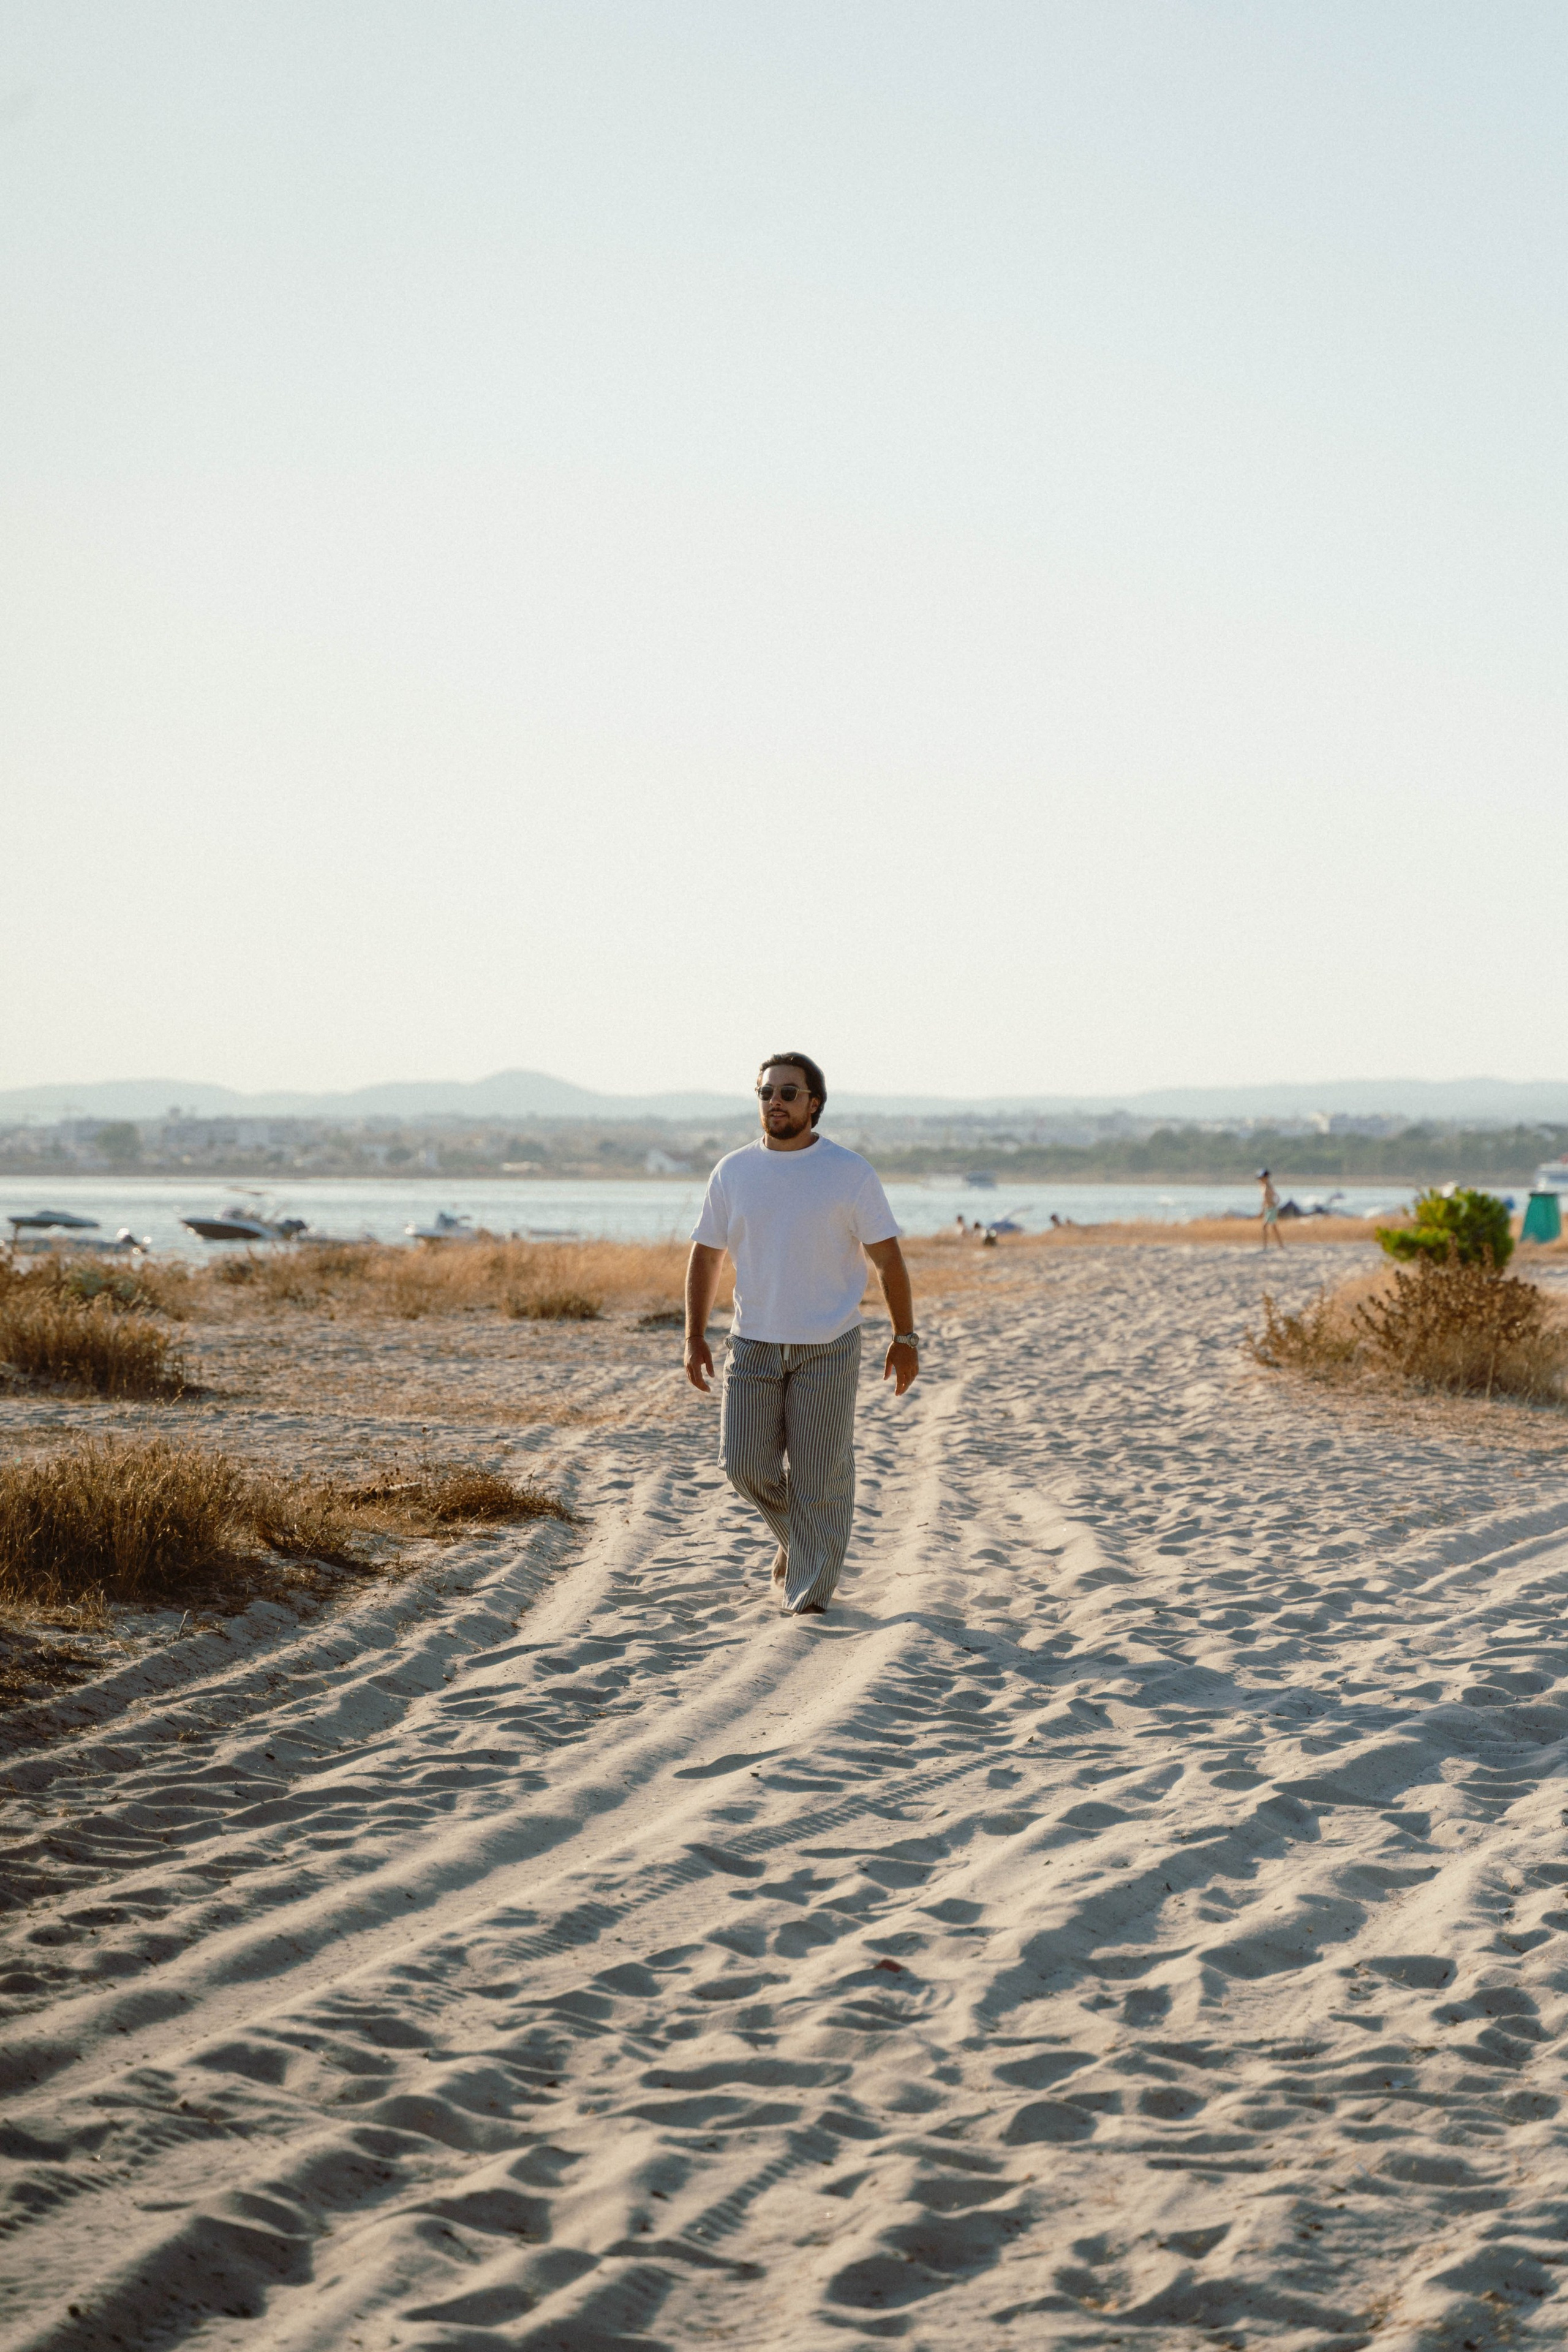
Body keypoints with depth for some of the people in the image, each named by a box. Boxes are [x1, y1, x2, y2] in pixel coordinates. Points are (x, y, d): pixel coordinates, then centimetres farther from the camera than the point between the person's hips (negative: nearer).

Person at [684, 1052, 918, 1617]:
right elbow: (705, 1256, 9)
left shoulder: (850, 1173, -5)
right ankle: (795, 1534, 28)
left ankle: (809, 1599, 6)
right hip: (754, 1345, 3)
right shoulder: (733, 1172, 3)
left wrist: (905, 1338, -3)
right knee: (746, 1463, -2)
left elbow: (888, 1257, -1)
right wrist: (694, 1337, 3)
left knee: (820, 1476, -2)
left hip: (828, 1348, -3)